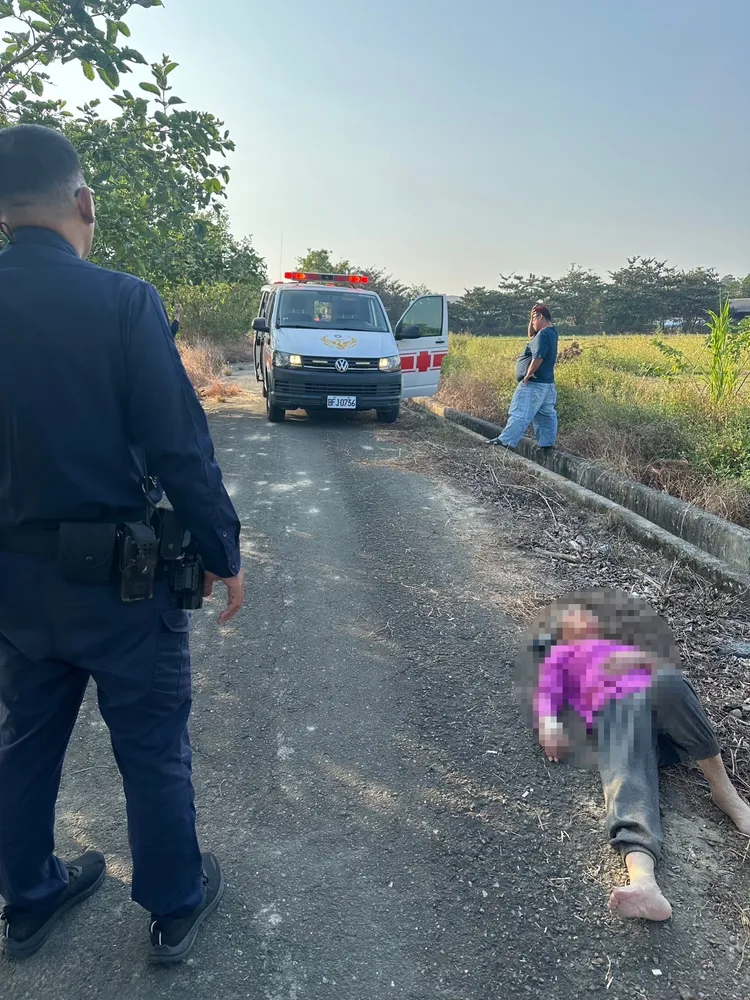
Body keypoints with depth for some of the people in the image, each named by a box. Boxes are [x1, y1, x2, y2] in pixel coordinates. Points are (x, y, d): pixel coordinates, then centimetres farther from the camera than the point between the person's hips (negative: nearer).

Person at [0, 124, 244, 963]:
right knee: (153, 748, 13)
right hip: (117, 574, -5)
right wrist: (222, 553, -6)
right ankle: (175, 908, 33)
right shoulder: (121, 300, -18)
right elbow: (180, 447, -19)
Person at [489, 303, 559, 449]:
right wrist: (532, 318, 15)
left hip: (533, 384, -10)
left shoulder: (543, 335, -17)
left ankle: (506, 441, -9)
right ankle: (547, 443, 14)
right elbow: (531, 336, 29)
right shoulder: (551, 333, 14)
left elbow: (538, 357, -29)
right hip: (547, 384, 10)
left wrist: (529, 373, -20)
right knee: (546, 416, 11)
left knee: (519, 414, -9)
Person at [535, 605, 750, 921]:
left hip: (661, 700, 2)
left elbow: (662, 667, 19)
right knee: (626, 780, -32)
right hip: (614, 713, -2)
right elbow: (546, 694, 14)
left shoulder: (626, 648, 37)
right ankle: (643, 883, -56)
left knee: (668, 682, -34)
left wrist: (635, 659, -4)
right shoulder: (561, 654, 31)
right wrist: (549, 724, -9)